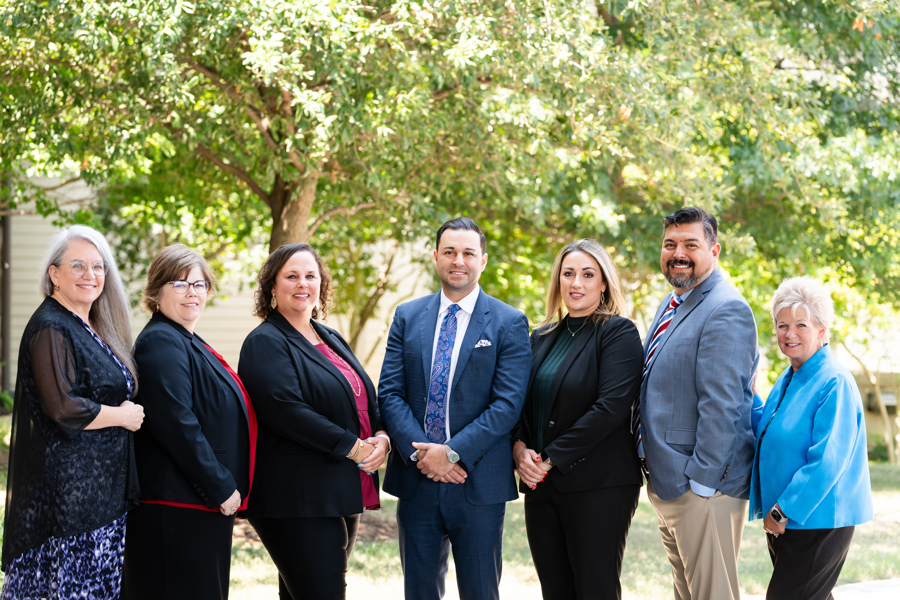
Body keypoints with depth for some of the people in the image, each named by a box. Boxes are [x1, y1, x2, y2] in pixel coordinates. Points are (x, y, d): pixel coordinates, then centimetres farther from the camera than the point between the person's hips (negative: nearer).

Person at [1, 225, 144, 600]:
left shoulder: (94, 329, 15)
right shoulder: (50, 329, -13)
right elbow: (62, 409, -21)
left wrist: (126, 411, 4)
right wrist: (123, 417, -8)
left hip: (105, 483, 9)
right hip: (70, 482, -9)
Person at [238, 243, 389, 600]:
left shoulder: (330, 339, 20)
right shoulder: (265, 343, -6)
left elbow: (366, 400, 22)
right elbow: (284, 408, -19)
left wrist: (381, 437, -1)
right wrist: (354, 448, -18)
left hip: (343, 499, 8)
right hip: (299, 500, -8)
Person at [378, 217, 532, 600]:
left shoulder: (509, 323, -1)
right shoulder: (407, 317, 9)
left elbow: (508, 403, -9)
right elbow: (390, 393, 2)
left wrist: (453, 452, -16)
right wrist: (419, 452, -13)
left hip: (478, 482, -3)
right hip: (416, 480, 3)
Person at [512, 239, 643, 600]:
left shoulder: (618, 333, -5)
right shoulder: (543, 337, 15)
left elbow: (611, 405, -16)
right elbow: (520, 401, 16)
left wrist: (551, 458, -15)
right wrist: (519, 446, -6)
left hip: (598, 485, -6)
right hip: (541, 486, 6)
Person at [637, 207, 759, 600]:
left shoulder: (725, 310, -16)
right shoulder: (671, 304, 16)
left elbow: (721, 404, -22)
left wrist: (701, 480, -22)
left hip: (704, 488, -10)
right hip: (666, 482, 10)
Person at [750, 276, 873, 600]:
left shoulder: (835, 384, -16)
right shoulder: (787, 380, 13)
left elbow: (827, 462, -21)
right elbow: (768, 435, 22)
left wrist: (784, 510, -18)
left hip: (817, 522, -9)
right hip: (783, 520, 9)